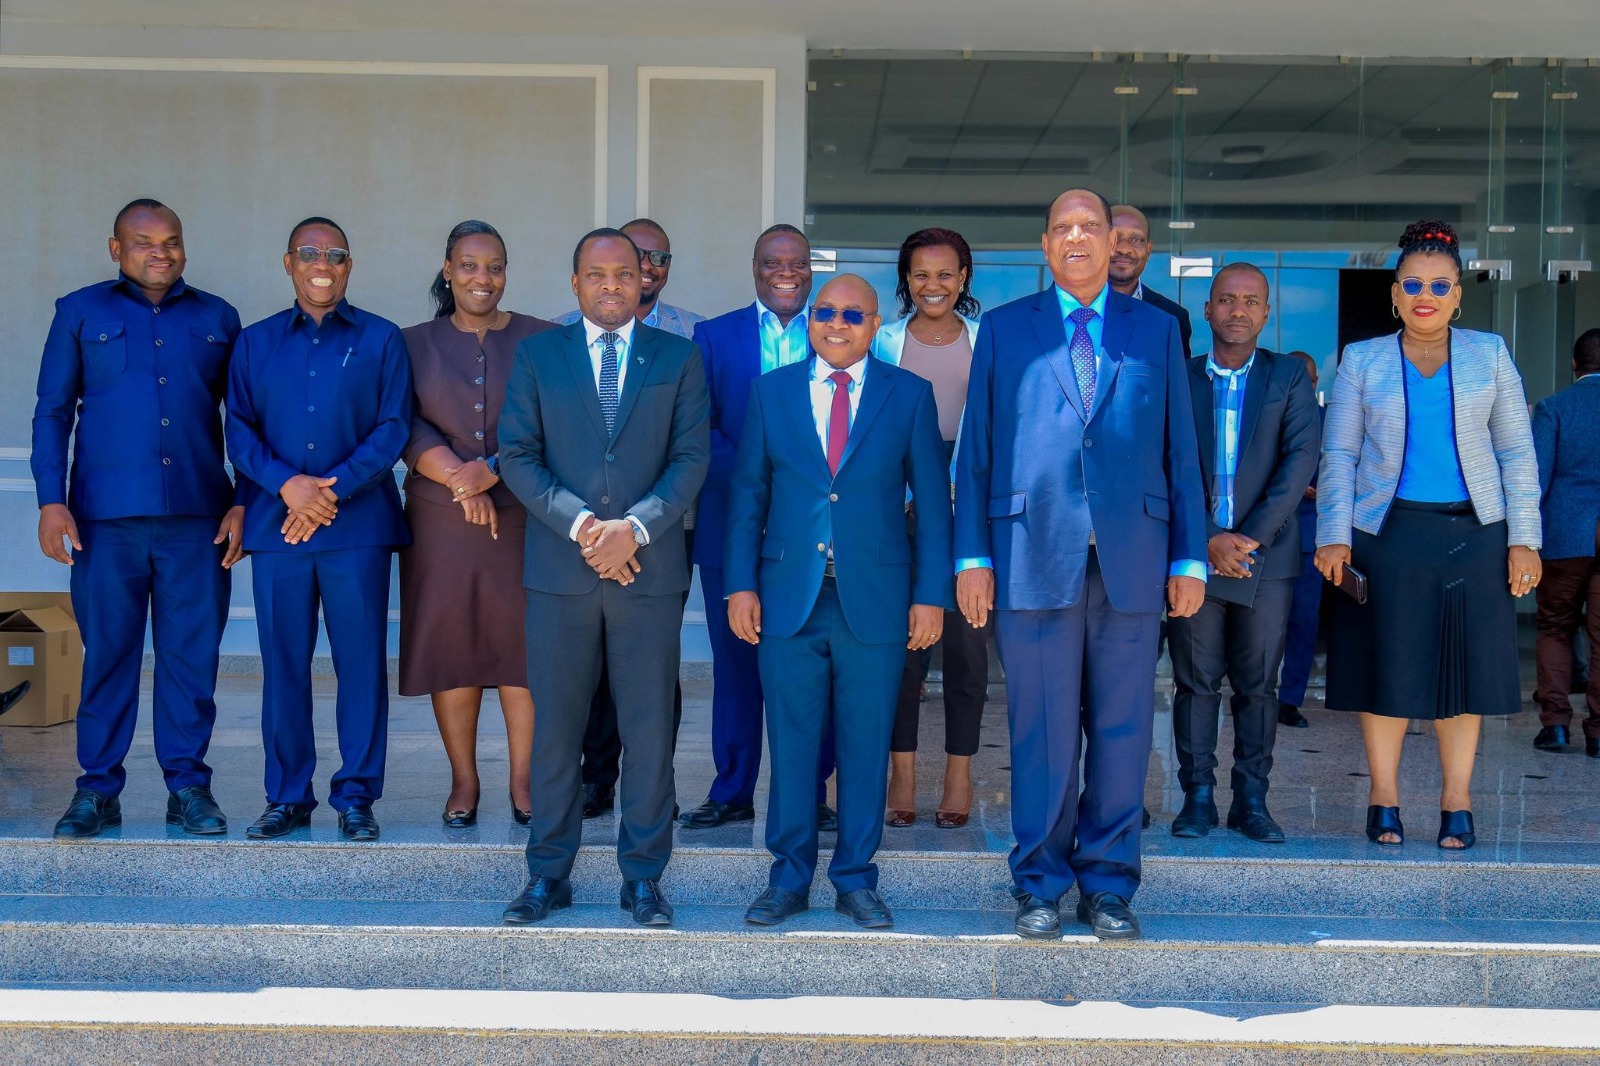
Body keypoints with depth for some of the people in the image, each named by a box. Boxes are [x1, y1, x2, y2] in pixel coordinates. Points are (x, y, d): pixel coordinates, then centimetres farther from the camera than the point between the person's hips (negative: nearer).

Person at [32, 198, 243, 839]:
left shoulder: (217, 319, 13)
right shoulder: (81, 313, 10)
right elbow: (52, 412, 7)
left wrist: (244, 502, 3)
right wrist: (51, 500, -3)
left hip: (198, 517, 1)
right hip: (105, 515, -1)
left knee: (192, 653, 2)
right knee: (106, 652, 2)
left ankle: (188, 784, 11)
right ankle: (98, 790, 11)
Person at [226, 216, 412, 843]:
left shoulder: (381, 340, 8)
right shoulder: (256, 342, 14)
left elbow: (393, 428, 0)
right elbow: (239, 430, 7)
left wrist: (334, 488, -11)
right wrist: (287, 485, -11)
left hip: (358, 525, -2)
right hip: (275, 525, 2)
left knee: (361, 663, -1)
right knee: (283, 665, 4)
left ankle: (356, 796, 9)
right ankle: (288, 796, 15)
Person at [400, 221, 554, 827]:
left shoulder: (541, 340, 5)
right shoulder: (415, 344, 9)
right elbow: (405, 427, 0)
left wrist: (491, 469, -16)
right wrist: (455, 476, -15)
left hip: (523, 518, -1)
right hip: (440, 521, 1)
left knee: (523, 645, -1)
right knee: (450, 647, 3)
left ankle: (523, 782, 9)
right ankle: (463, 781, 14)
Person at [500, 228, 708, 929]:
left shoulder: (678, 358, 9)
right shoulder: (537, 355, 10)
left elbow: (692, 456, 1)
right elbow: (516, 454, 2)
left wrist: (634, 527, -13)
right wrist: (580, 523, -11)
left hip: (649, 569, 0)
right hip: (559, 569, 0)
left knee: (648, 727, 3)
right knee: (555, 726, 5)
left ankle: (643, 876, 13)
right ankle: (548, 874, 15)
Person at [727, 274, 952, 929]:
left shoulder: (909, 395, 5)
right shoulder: (771, 391, 8)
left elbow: (932, 501, 4)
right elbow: (747, 494, 8)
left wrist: (931, 595, -2)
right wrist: (740, 583, 0)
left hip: (875, 599, -1)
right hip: (787, 598, 1)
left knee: (866, 745, 5)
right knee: (790, 743, 5)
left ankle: (855, 880, 18)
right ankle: (789, 879, 18)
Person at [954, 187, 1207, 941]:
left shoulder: (1156, 330, 13)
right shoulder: (1004, 329, 10)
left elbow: (1181, 450, 10)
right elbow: (975, 450, 7)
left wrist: (1190, 559, 5)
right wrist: (972, 556, 0)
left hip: (1132, 560, 1)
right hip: (1034, 559, -1)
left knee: (1122, 730, 5)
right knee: (1041, 732, 2)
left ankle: (1107, 883, 17)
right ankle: (1040, 884, 15)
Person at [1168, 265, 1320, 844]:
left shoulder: (1289, 376, 7)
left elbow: (1301, 457, -2)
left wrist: (1252, 535, -11)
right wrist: (1209, 540, -10)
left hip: (1266, 552, 0)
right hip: (1195, 550, 0)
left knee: (1258, 683, 4)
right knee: (1196, 681, 2)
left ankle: (1251, 801, 11)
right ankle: (1198, 797, 9)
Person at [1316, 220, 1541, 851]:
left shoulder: (1489, 354, 8)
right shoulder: (1362, 361, 6)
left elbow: (1516, 452, 7)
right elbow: (1338, 455, 4)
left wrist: (1523, 539, -1)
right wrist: (1334, 537, -7)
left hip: (1472, 534, 1)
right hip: (1386, 534, -1)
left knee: (1463, 664, 2)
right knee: (1386, 664, 1)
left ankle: (1457, 802, 10)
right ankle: (1384, 799, 10)